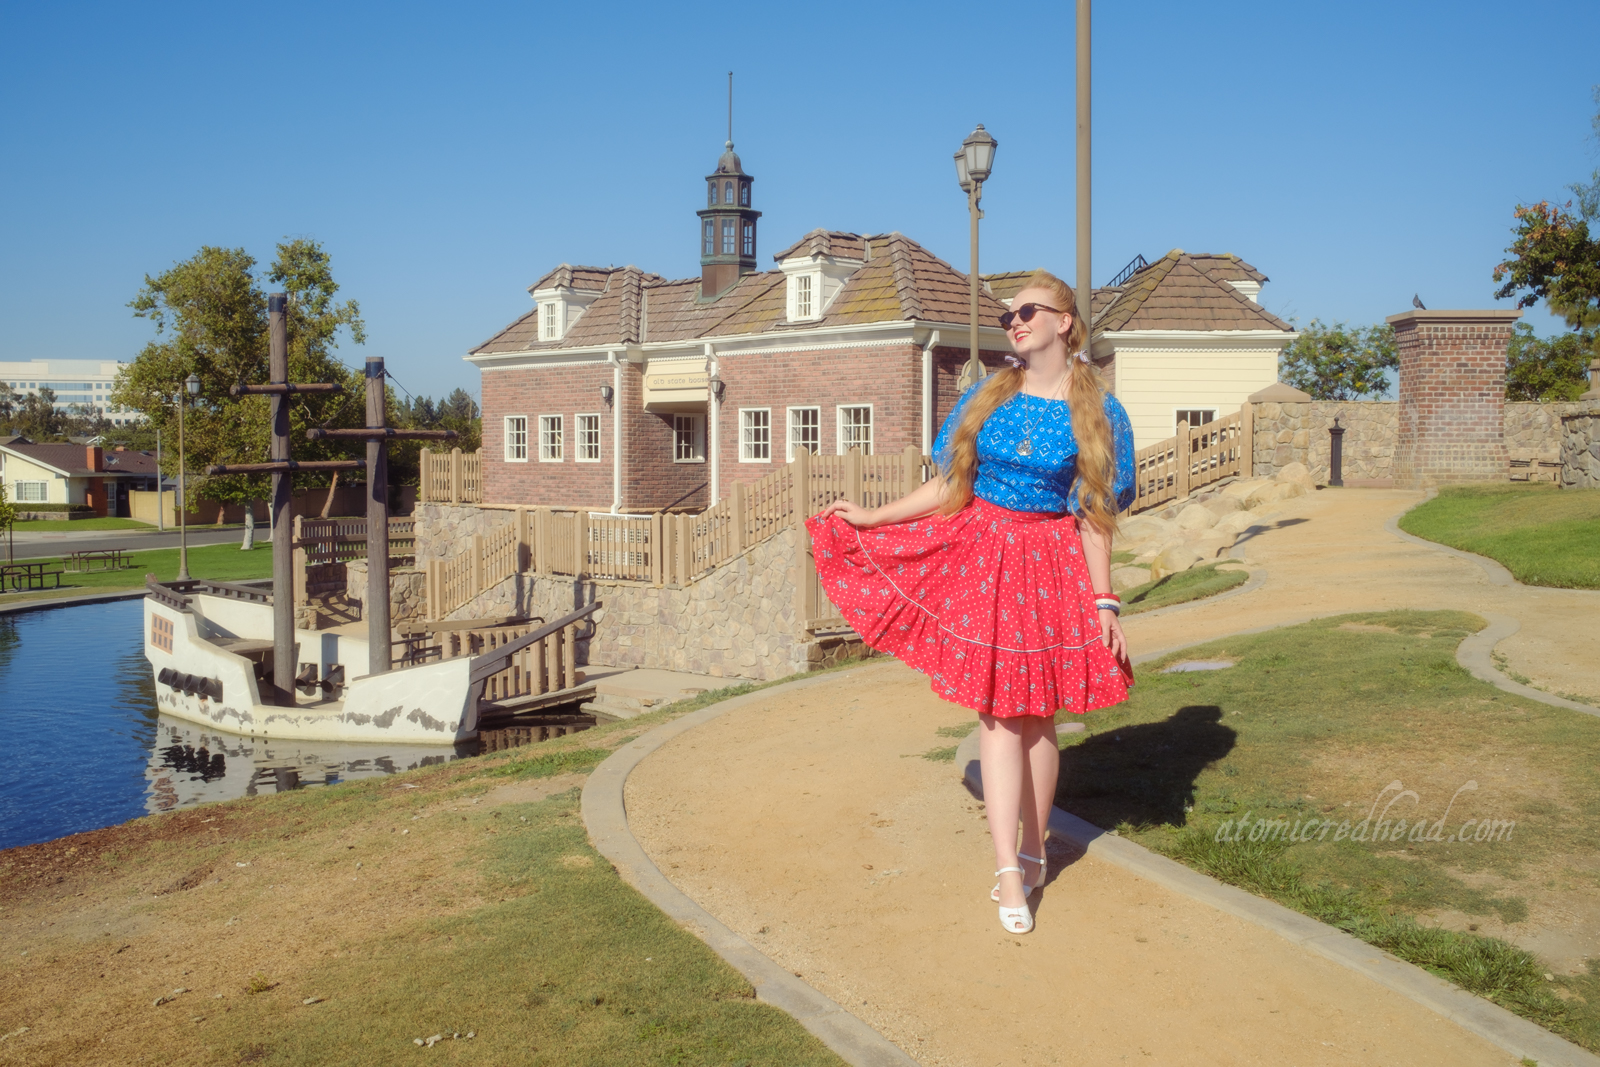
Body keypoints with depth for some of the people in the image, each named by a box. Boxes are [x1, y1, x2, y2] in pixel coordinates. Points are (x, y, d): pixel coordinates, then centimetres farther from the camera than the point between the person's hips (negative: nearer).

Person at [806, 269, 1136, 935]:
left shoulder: (1097, 413, 0)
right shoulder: (986, 397, 6)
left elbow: (1094, 518, 1)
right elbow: (947, 486, 9)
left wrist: (1105, 603, -3)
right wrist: (869, 517, 6)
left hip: (1050, 569, -1)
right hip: (980, 557, 1)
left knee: (1036, 715, 6)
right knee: (995, 712, -3)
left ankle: (1032, 853, 23)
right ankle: (1011, 871, 0)